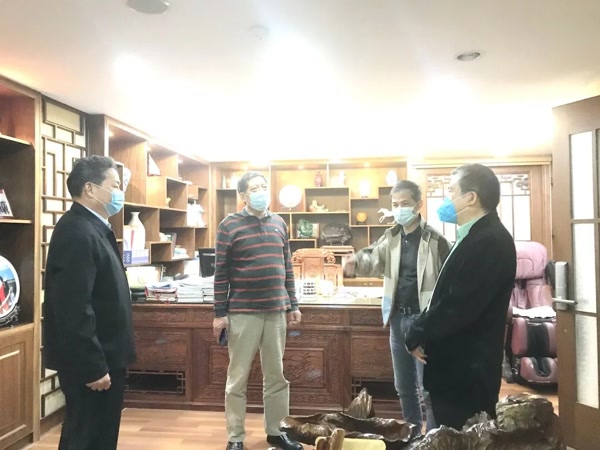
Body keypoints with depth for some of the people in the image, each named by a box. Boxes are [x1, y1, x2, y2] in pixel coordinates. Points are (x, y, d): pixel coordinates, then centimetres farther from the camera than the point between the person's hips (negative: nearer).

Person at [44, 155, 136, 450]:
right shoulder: (76, 232, -21)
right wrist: (93, 367, -22)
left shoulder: (93, 228, 11)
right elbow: (74, 309, -26)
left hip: (105, 356, 10)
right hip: (89, 362, -10)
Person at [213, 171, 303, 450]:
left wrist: (293, 305, 12)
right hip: (242, 313, -4)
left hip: (276, 312, 5)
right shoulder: (229, 225, -5)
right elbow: (221, 273, -5)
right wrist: (220, 313, -7)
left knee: (276, 376, 13)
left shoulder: (279, 224, 9)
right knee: (237, 378, 7)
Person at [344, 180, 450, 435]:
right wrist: (356, 262, -25)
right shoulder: (391, 237, 7)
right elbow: (374, 260, -3)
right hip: (398, 319, 6)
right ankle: (412, 436, 35)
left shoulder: (435, 240, -11)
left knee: (428, 389, 0)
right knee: (404, 386, 17)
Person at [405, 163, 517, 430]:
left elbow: (459, 305, -26)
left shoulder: (490, 241, -21)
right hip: (459, 364, 9)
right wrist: (421, 332, 4)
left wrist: (417, 335, -12)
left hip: (467, 369, -9)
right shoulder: (477, 236, 11)